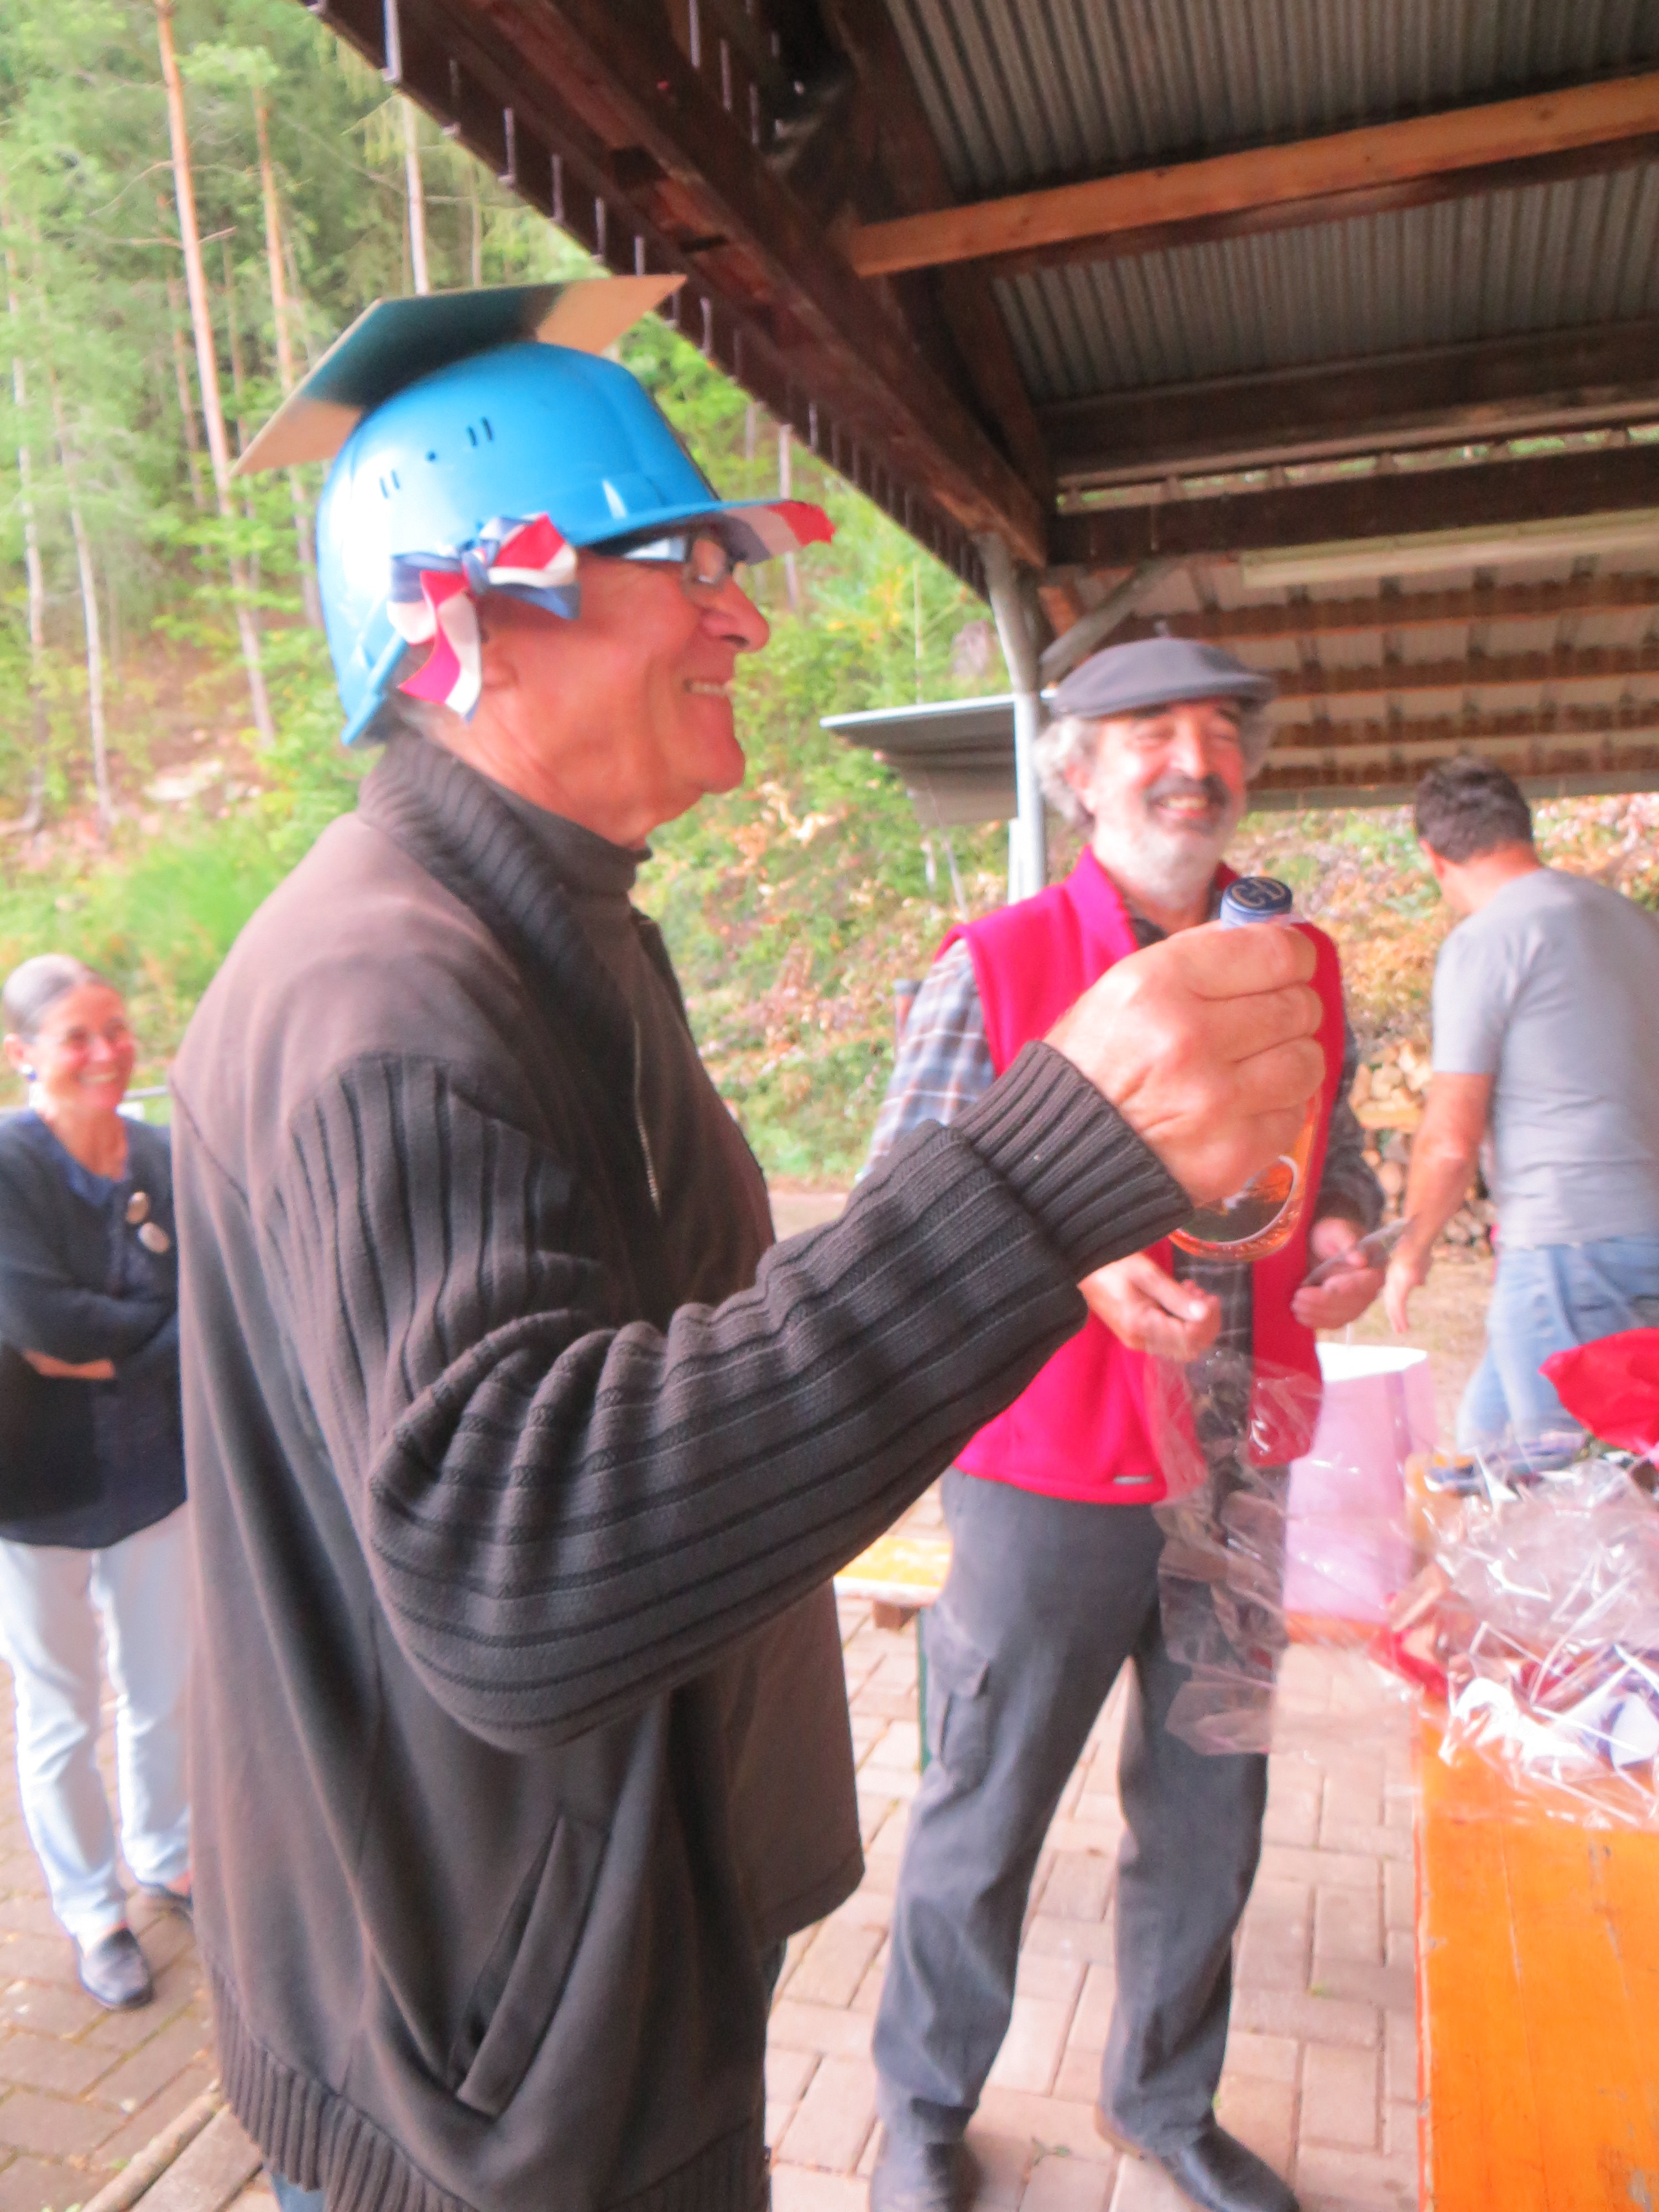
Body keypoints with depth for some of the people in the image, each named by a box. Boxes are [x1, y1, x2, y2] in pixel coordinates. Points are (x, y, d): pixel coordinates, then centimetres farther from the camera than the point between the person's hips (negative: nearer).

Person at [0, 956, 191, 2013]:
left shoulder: (167, 1159, -5)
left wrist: (107, 1349, -19)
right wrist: (160, 1326, -13)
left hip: (156, 1470, 4)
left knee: (166, 1688, 19)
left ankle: (167, 1858, 45)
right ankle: (92, 1911, 36)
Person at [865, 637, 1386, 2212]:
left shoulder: (1303, 969, 4)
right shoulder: (992, 970, -10)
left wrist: (1343, 1228, -6)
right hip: (1047, 1475, -4)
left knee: (1209, 1814, 20)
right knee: (985, 1811, 12)